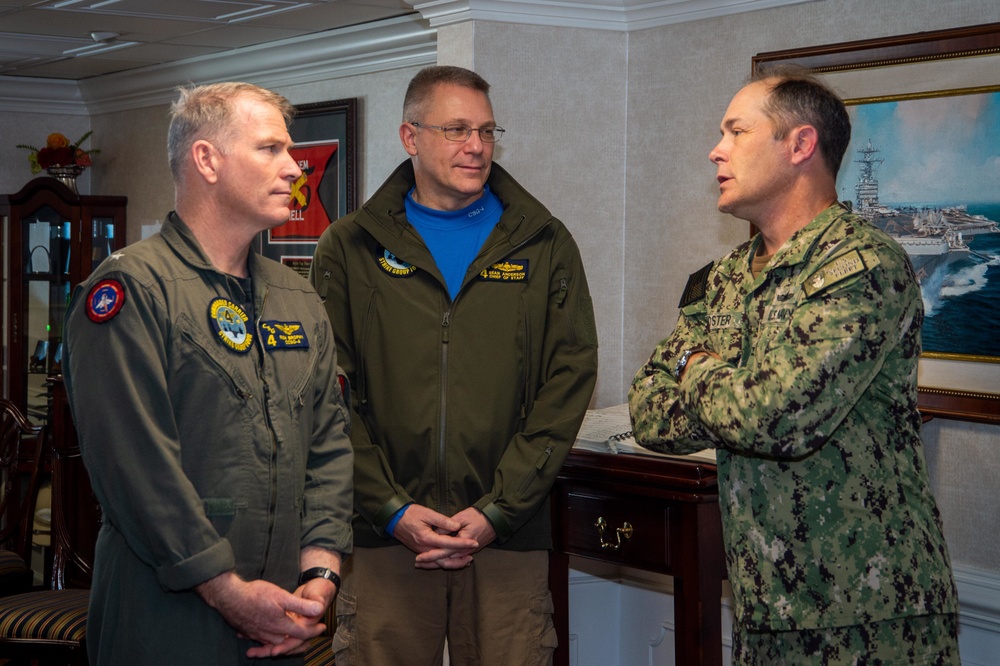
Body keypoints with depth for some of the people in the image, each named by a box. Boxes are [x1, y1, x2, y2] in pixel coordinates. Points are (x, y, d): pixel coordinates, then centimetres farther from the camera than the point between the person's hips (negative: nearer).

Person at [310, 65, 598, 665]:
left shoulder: (544, 246, 7)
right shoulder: (350, 247, 5)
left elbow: (569, 382, 0)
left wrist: (498, 509, -8)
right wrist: (390, 508, -10)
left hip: (509, 537, 1)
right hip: (384, 534, 0)